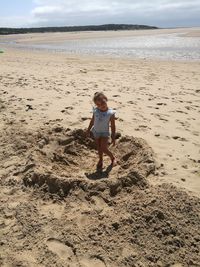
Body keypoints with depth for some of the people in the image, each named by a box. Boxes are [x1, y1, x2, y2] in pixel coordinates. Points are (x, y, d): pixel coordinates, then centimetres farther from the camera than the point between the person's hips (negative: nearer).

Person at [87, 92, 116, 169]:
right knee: (99, 148, 16)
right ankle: (100, 160, 38)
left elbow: (113, 126, -13)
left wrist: (113, 137, -10)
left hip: (105, 133, -4)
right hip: (96, 132, 4)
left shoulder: (110, 113, -19)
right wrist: (89, 129, 15)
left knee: (104, 149, -8)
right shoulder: (95, 111, -9)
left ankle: (113, 158, 19)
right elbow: (92, 121, 7)